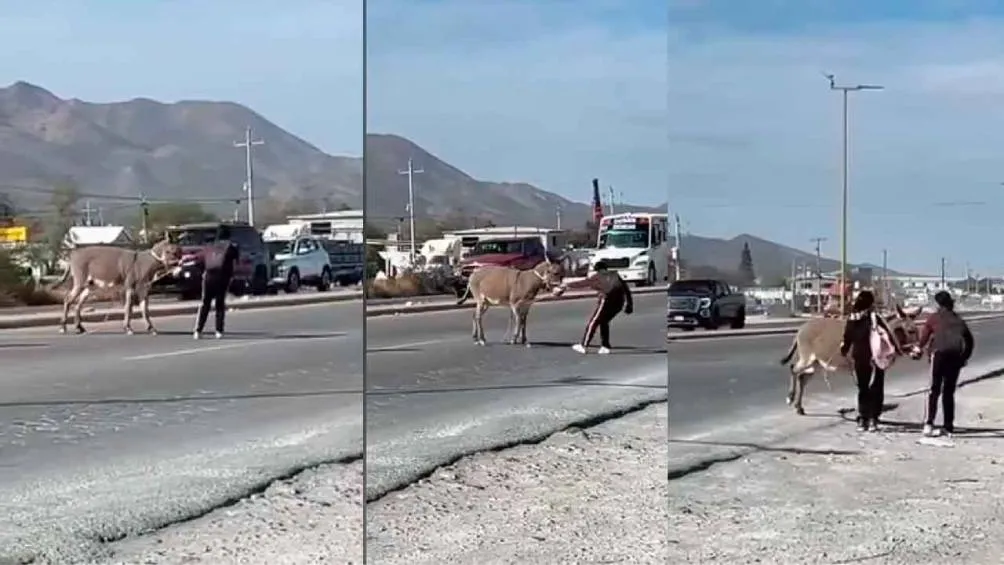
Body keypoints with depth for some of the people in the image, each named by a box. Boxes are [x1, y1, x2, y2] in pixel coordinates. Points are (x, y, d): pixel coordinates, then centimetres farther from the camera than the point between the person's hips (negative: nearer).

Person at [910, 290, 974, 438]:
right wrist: (965, 357, 25)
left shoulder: (934, 318, 13)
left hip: (940, 353, -3)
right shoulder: (959, 321, 23)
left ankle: (928, 424, -15)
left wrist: (918, 349, 17)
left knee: (934, 390, -2)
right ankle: (948, 426, 12)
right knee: (949, 391, 13)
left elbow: (924, 335, 6)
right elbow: (969, 340, 20)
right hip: (957, 355, 3)